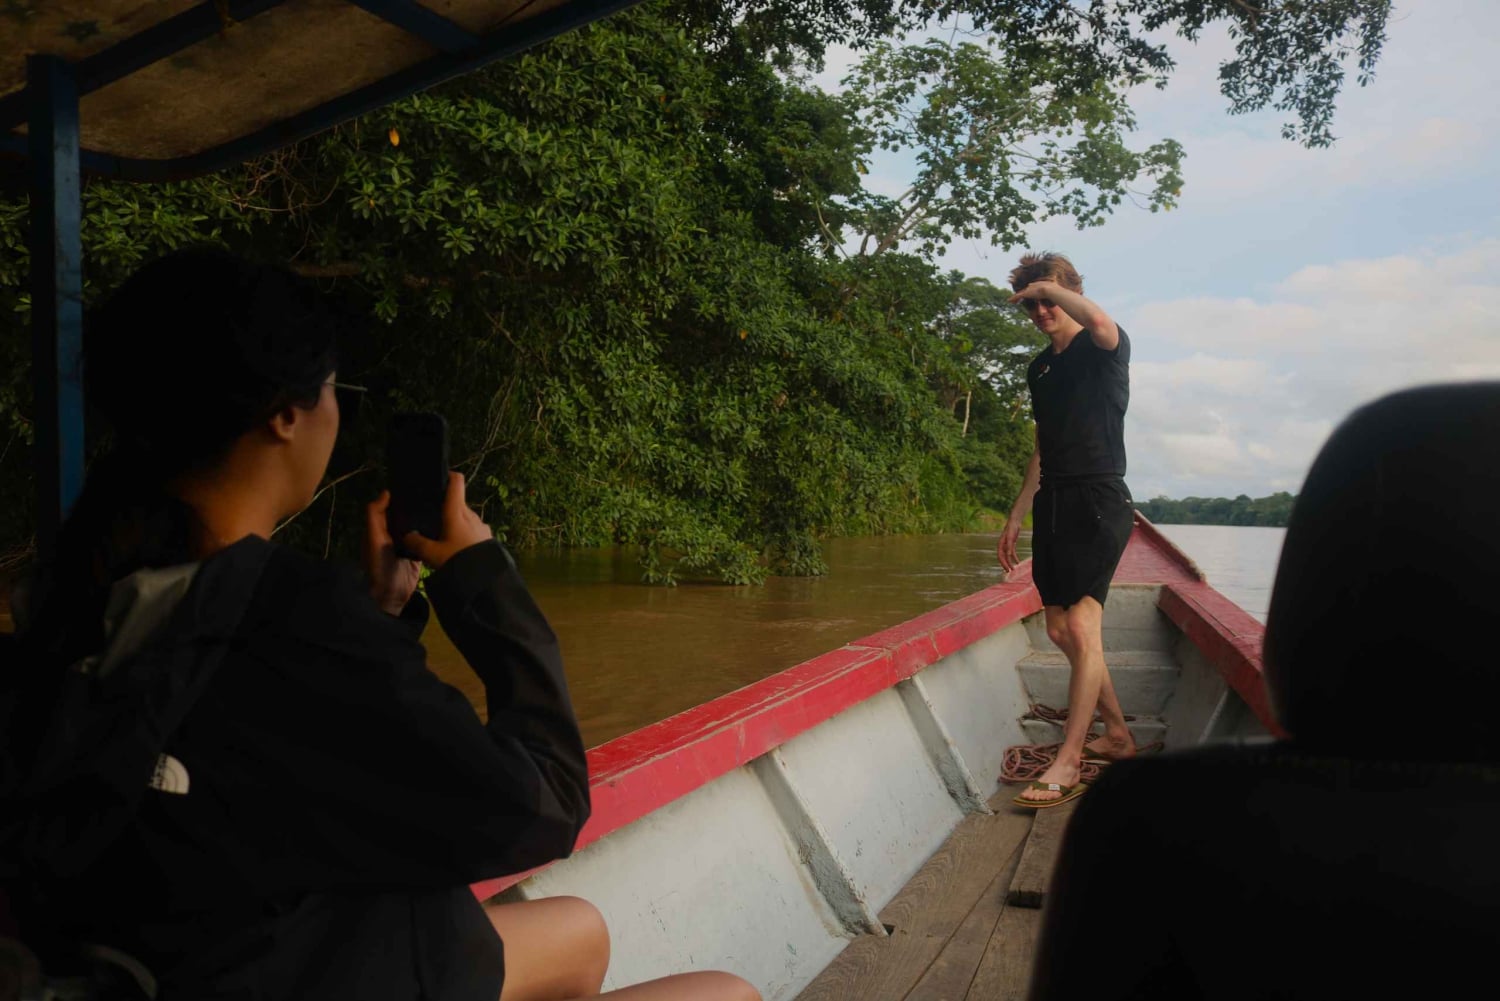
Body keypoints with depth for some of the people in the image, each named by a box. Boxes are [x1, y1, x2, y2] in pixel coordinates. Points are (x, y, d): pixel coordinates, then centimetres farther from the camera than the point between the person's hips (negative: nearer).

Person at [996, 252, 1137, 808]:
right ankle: (1117, 735, 24)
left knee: (1082, 625, -15)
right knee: (1061, 629, 8)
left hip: (1099, 502, -8)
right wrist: (1016, 517, 20)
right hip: (1052, 506, 8)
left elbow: (1101, 323, -31)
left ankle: (1068, 762, -9)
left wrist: (1050, 286, -15)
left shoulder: (1102, 349, -3)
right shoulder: (1040, 368, 18)